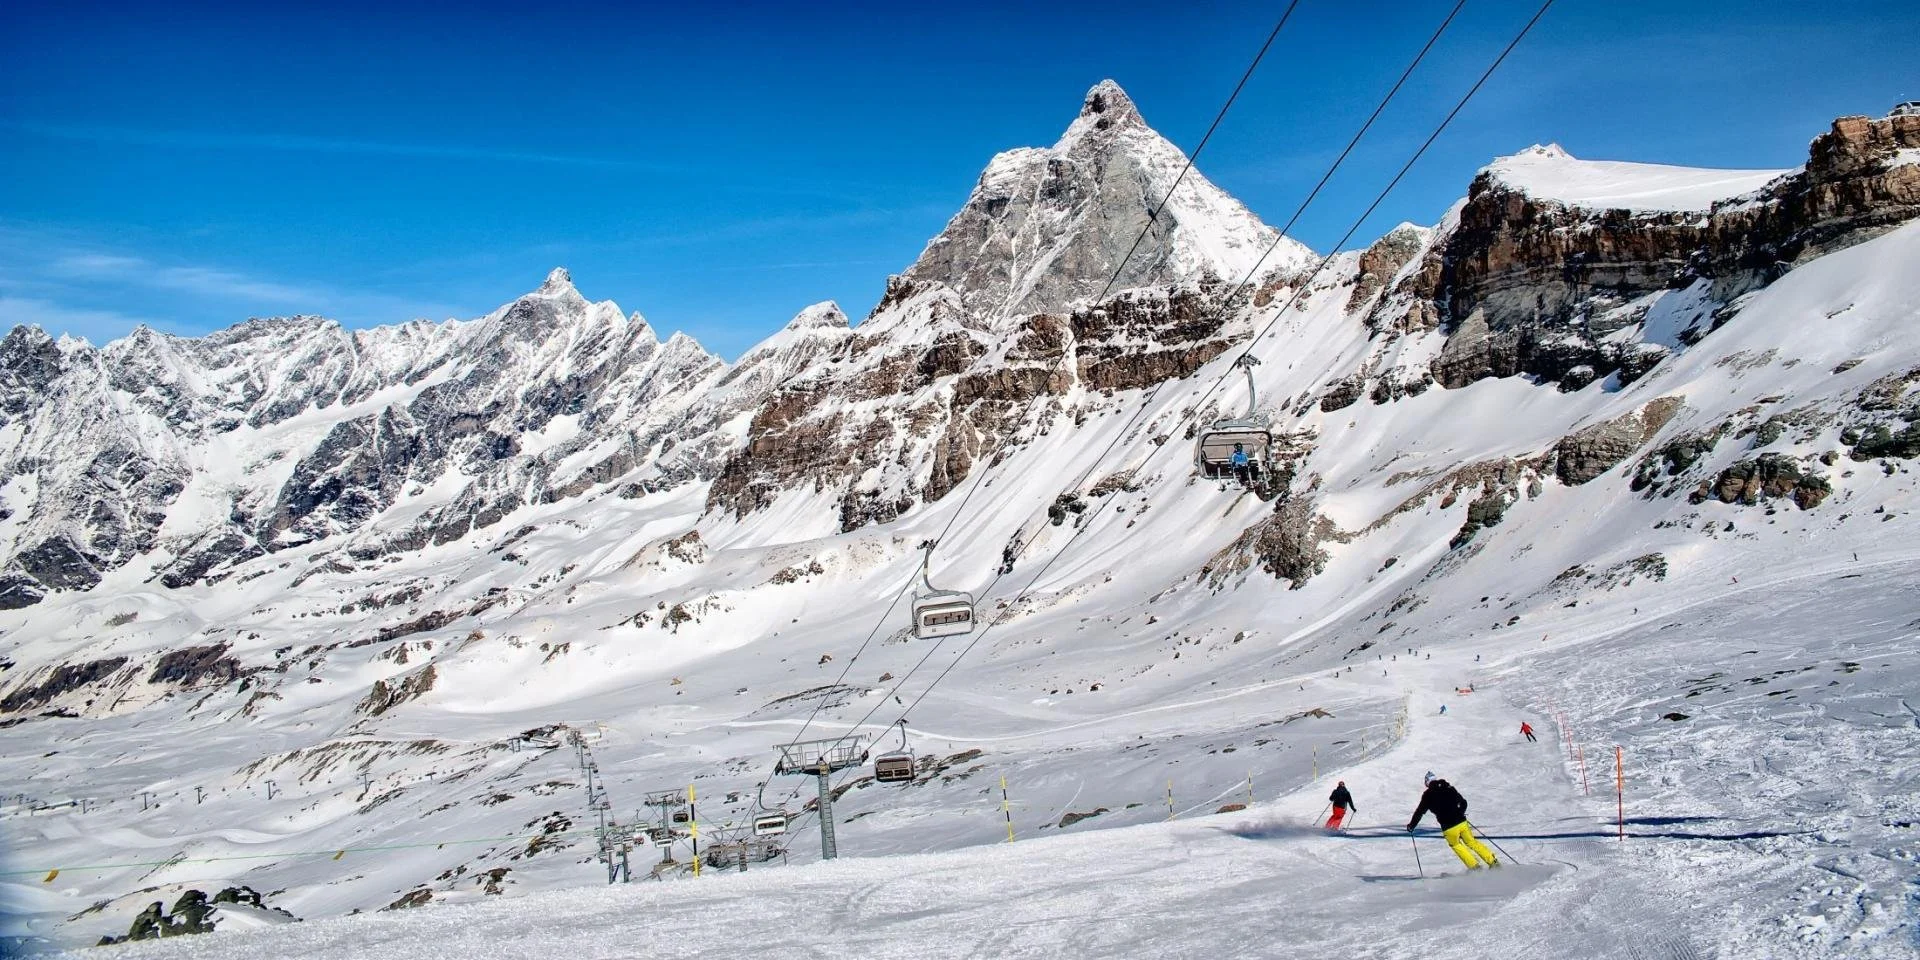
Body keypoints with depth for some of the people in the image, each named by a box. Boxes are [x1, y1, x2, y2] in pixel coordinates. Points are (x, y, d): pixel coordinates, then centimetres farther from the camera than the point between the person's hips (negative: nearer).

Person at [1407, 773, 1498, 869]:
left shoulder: (1427, 795, -2)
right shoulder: (1448, 787, 8)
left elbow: (1419, 812, 2)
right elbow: (1463, 802, 16)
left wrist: (1411, 825, 15)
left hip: (1448, 828, -3)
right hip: (1462, 822, 3)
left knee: (1456, 845, 22)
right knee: (1472, 842, 20)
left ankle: (1474, 867, 18)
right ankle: (1493, 862, 19)